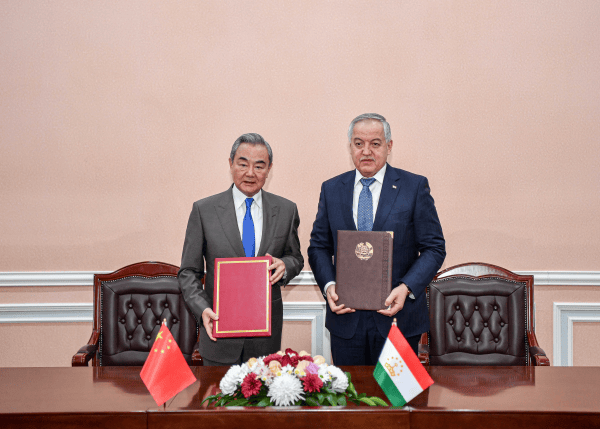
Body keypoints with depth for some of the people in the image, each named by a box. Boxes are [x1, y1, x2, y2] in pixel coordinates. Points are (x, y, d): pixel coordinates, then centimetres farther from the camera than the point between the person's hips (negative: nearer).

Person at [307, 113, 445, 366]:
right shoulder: (331, 189, 7)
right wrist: (328, 286, -9)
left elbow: (434, 248, -2)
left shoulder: (415, 187, -1)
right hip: (345, 317, 2)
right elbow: (318, 247, 9)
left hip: (398, 317, -2)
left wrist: (406, 288, -17)